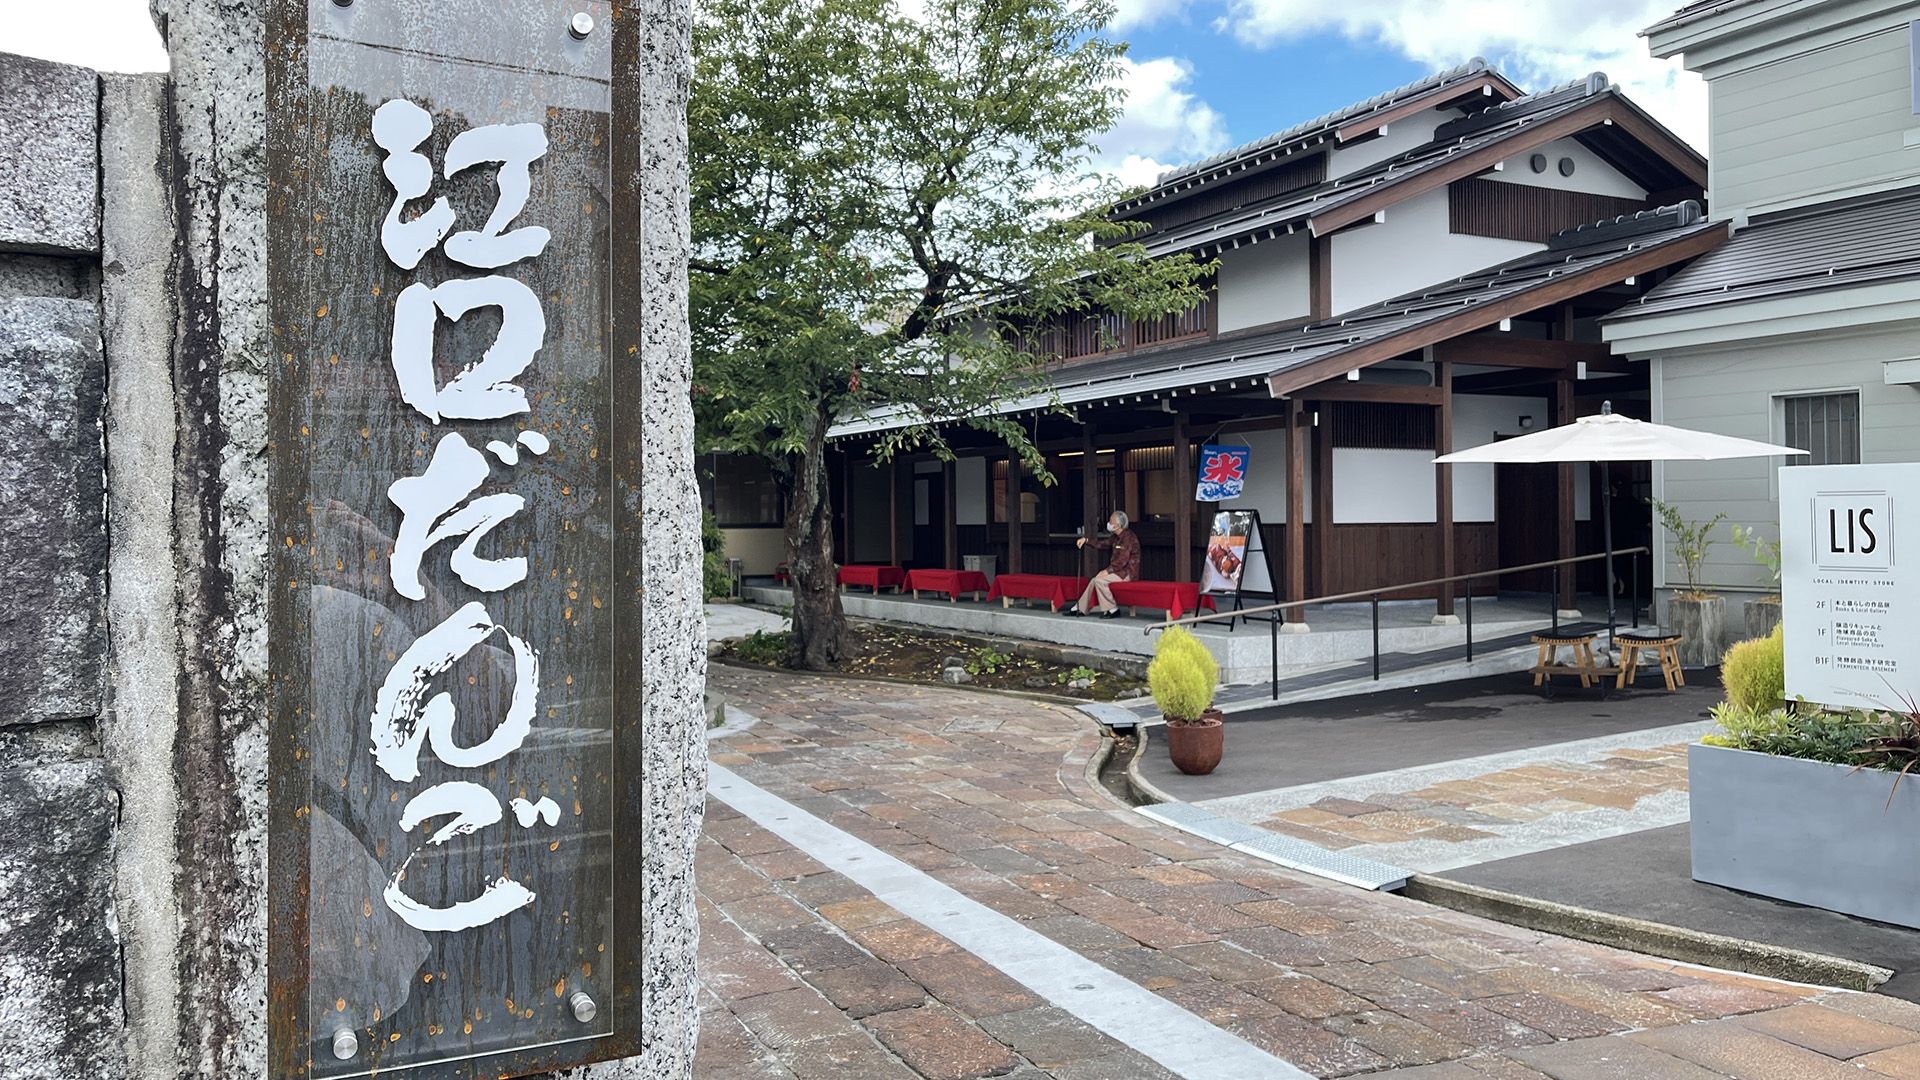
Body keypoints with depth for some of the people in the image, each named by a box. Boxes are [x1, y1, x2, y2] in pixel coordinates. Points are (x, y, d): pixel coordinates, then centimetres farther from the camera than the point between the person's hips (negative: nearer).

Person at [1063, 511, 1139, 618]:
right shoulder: (1117, 537, 13)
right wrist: (1086, 540, 15)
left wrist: (1108, 570, -22)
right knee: (1094, 581, 8)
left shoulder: (1128, 537, -18)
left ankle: (1112, 609, -14)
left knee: (1100, 580, -22)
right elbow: (1103, 544, 24)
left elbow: (1122, 560, -25)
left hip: (1128, 572, -10)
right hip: (1120, 571, 10)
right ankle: (1080, 608, 13)